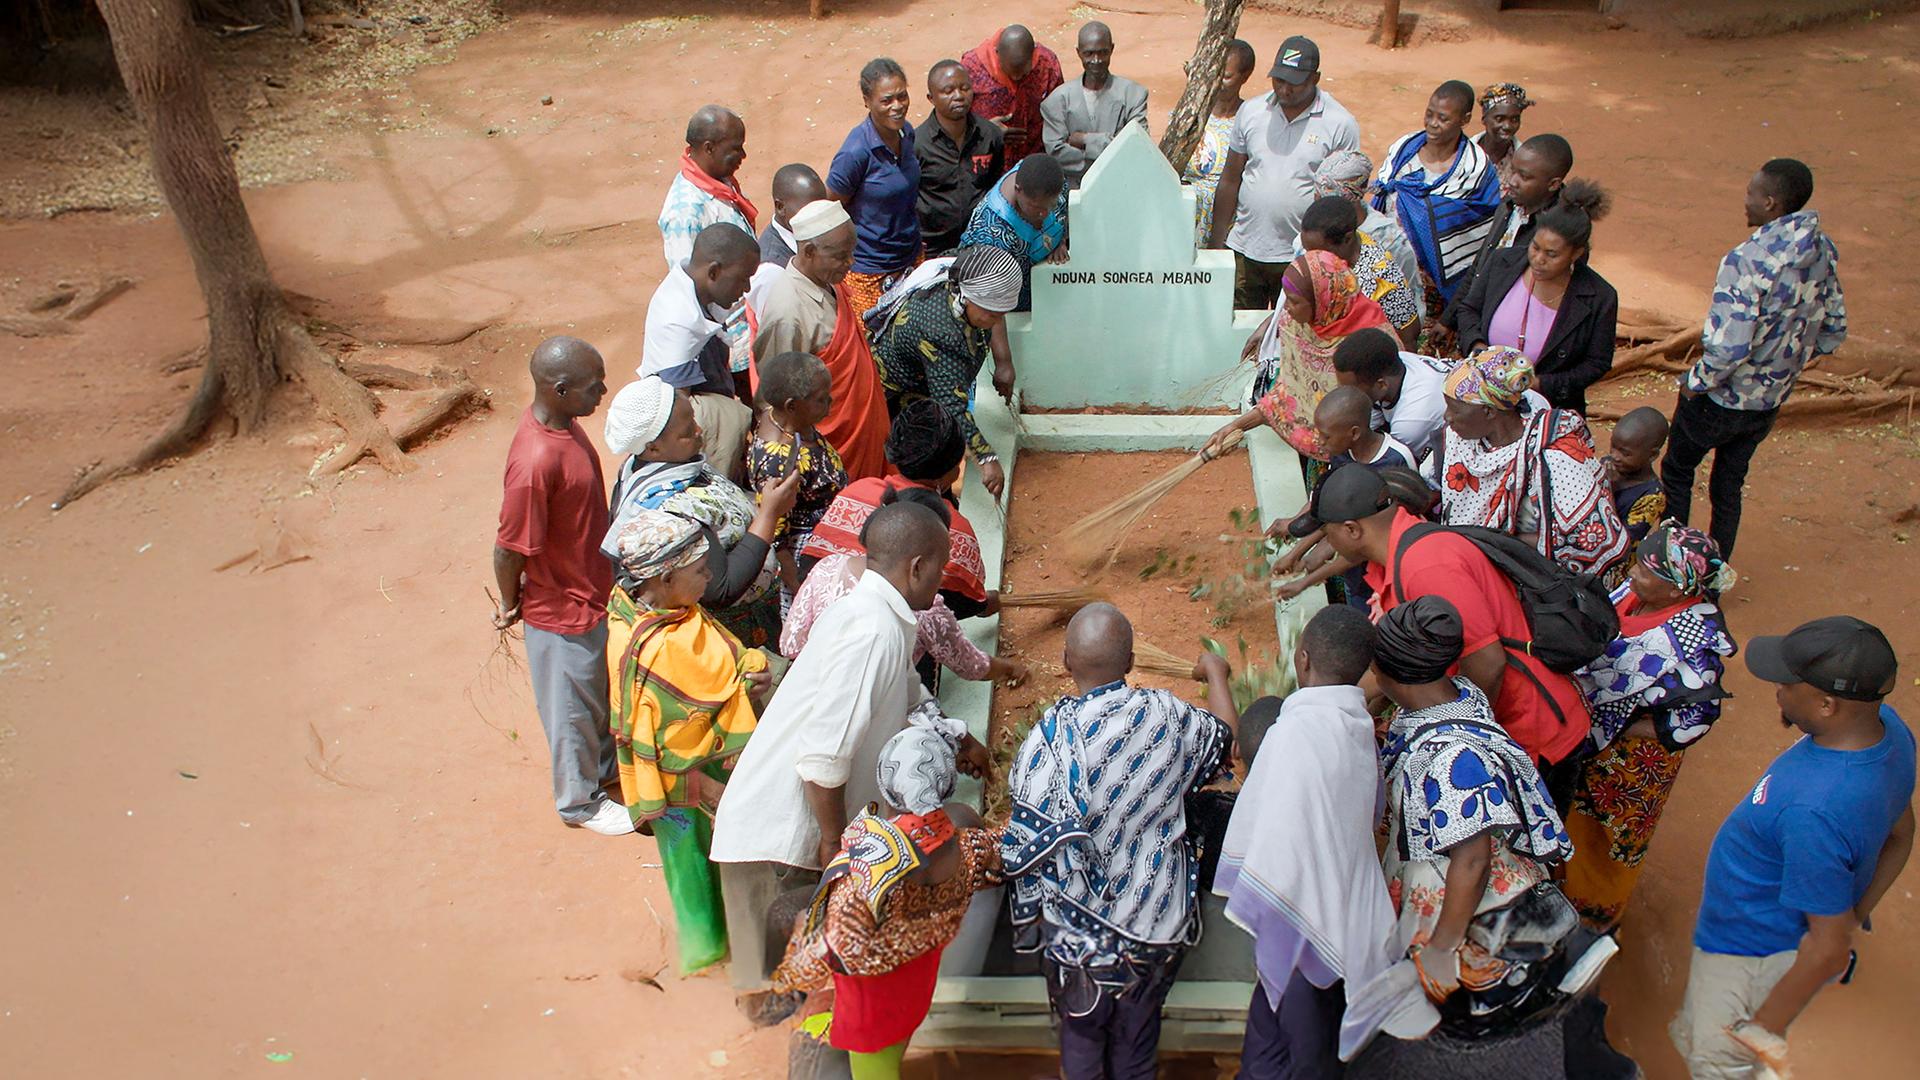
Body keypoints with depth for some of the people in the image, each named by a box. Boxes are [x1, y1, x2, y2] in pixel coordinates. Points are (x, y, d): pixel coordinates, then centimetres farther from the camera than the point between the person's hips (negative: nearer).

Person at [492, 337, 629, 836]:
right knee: (573, 710, 16)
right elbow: (509, 550, -26)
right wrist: (511, 604, -8)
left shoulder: (561, 420, -7)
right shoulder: (536, 461, -36)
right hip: (562, 612, -8)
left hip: (592, 589, 8)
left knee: (600, 695, 29)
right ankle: (580, 801, 39)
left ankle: (604, 768, 53)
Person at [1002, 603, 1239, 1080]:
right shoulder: (1167, 716, -15)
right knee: (1137, 1040, 23)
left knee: (1081, 1033, 22)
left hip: (1082, 933, -2)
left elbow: (1029, 846, -18)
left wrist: (1030, 915, 1)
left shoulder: (1048, 740, -24)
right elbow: (1225, 739, 9)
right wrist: (1216, 673, 26)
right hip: (1161, 925, 3)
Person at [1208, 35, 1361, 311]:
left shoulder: (1341, 124, -6)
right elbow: (1230, 180, 8)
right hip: (1243, 251, 3)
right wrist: (1216, 244, 6)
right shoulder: (1251, 112, 3)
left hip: (1301, 259, -2)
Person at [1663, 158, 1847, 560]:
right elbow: (1833, 333, 5)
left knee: (1676, 473, 18)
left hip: (1720, 401, -6)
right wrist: (1785, 364, 15)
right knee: (1729, 487, 21)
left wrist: (1695, 382, -16)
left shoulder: (1748, 260, -30)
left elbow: (1727, 347, -33)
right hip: (1772, 401, 6)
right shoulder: (1824, 253, -6)